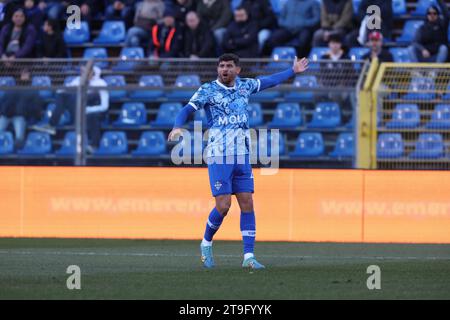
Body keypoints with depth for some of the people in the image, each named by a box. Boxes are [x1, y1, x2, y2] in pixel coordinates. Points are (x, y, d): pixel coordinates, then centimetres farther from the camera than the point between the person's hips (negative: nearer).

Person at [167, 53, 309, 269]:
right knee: (223, 206, -10)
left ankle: (248, 256, 1)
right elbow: (188, 109, -14)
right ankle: (206, 244, 16)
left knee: (247, 204, -2)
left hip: (242, 156, 5)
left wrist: (293, 71, 37)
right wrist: (177, 127, -34)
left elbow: (269, 81, 28)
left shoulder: (244, 86, 11)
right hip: (219, 156, -5)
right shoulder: (207, 90, -3)